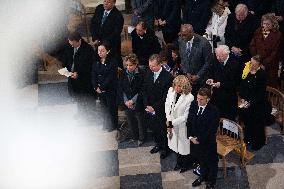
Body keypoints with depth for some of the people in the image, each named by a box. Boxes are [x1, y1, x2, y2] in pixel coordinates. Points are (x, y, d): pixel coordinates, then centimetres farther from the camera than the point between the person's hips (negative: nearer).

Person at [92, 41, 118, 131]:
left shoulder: (113, 62, -13)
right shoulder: (96, 62, 6)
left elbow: (111, 77, -16)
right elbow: (93, 76, 6)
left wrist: (102, 87, -15)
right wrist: (96, 87, -7)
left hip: (110, 90, -5)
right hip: (99, 90, 5)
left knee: (111, 108, 4)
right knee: (104, 107, 12)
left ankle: (113, 126, 20)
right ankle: (106, 125, 27)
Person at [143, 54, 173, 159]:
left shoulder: (168, 77, -20)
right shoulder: (148, 74, -2)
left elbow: (166, 96, -17)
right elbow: (144, 91, 5)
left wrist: (155, 107, -16)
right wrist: (147, 105, -6)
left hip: (161, 110, -5)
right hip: (150, 109, 5)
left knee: (163, 129, 11)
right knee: (153, 128, 18)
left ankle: (165, 148, 33)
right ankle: (158, 144, 42)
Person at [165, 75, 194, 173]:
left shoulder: (189, 98, -27)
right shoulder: (171, 91, -10)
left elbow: (185, 116, -22)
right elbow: (167, 105, 0)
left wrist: (172, 123, -22)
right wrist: (168, 120, -11)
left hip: (182, 126, -5)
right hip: (172, 124, 5)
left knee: (184, 146, 15)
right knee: (175, 144, 25)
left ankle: (185, 164, 41)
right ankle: (178, 162, 49)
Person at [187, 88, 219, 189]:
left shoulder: (214, 111, -26)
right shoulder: (194, 105, -10)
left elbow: (212, 130, -22)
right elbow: (189, 121, 0)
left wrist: (199, 139, -18)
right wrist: (190, 136, -8)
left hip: (208, 142, -5)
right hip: (195, 140, 5)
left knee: (211, 162, 18)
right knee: (201, 160, 27)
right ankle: (203, 176, 51)